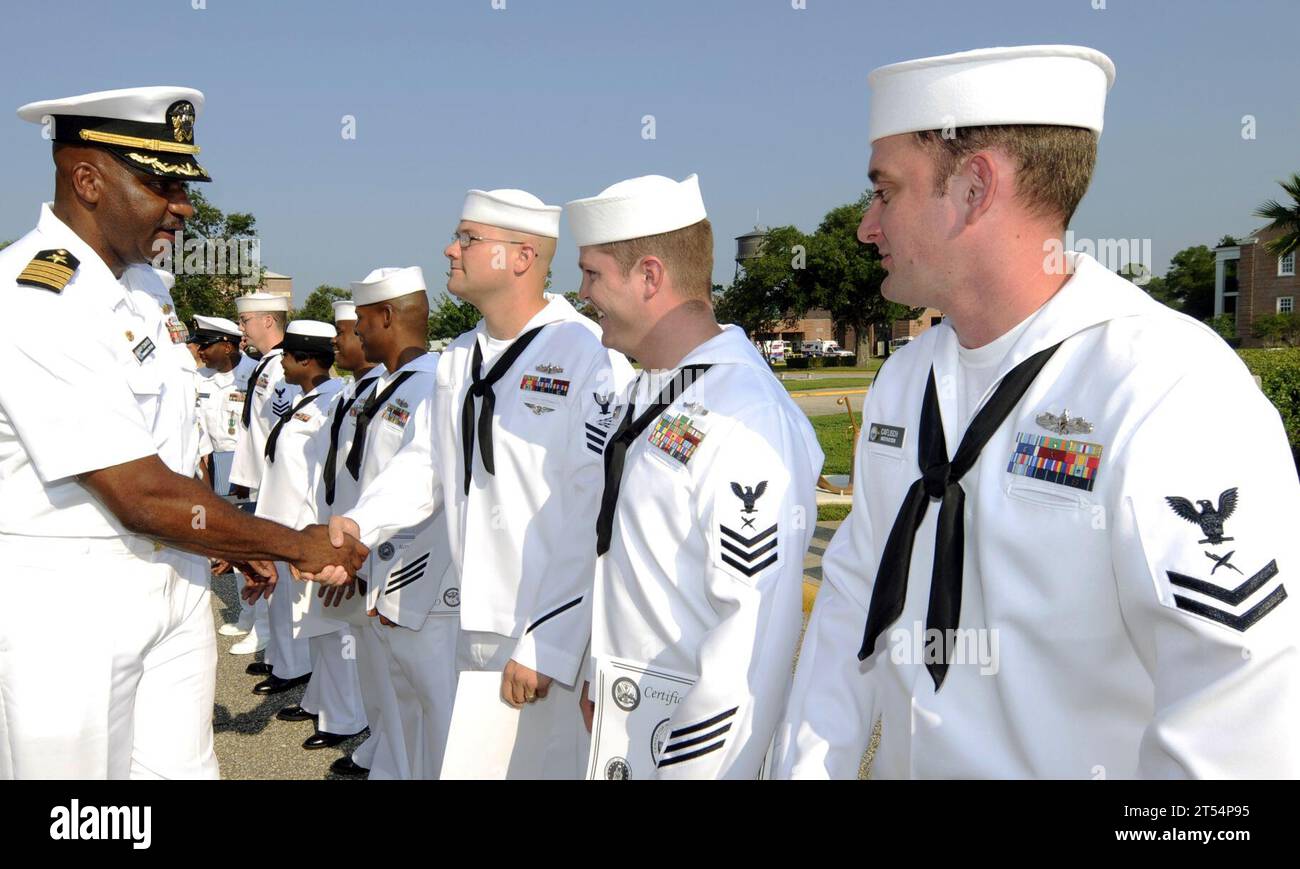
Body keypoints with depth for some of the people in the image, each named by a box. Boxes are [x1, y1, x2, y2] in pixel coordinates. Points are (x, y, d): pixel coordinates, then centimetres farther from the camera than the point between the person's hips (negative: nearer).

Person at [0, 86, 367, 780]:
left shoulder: (142, 284, 8)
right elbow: (143, 496, -22)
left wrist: (234, 545, 6)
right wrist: (297, 546, -13)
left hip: (174, 581, 8)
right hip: (66, 599, -8)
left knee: (183, 766, 14)